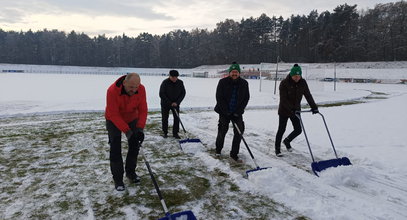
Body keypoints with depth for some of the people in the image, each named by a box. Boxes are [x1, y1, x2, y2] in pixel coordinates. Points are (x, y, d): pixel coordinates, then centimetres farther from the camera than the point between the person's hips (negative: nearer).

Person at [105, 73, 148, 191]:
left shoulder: (141, 89, -23)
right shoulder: (112, 91, -33)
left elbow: (143, 110, -17)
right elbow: (114, 115, -31)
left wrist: (140, 128, -28)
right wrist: (127, 131, -35)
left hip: (132, 119, 4)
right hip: (114, 120, -4)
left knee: (135, 145, 6)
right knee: (115, 149, -6)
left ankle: (130, 172, 25)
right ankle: (117, 178, 7)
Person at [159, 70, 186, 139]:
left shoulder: (180, 82, -7)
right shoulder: (165, 82, -17)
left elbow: (183, 93, -2)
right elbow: (161, 94, -16)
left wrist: (177, 102, -13)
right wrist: (170, 103, -19)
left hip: (176, 104, 2)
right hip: (165, 104, -2)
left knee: (177, 118, -2)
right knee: (164, 119, 4)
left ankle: (175, 133, 8)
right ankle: (165, 133, 18)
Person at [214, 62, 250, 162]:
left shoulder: (244, 83, -3)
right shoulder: (223, 82, -9)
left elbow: (246, 99, 0)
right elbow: (219, 98, -10)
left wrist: (238, 112, -9)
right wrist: (227, 112, -14)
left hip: (237, 112, 2)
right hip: (224, 111, -2)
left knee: (239, 132, -4)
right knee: (222, 131, 6)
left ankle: (234, 154, 8)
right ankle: (218, 150, 30)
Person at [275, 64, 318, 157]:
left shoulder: (303, 83, -4)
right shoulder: (284, 83, -19)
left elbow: (308, 95, -1)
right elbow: (283, 99, -24)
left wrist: (314, 107, -11)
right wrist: (292, 109, -32)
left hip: (296, 110, 5)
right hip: (284, 110, -5)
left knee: (298, 130, 4)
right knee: (281, 129, 2)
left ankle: (287, 141, 32)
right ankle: (277, 149, 17)